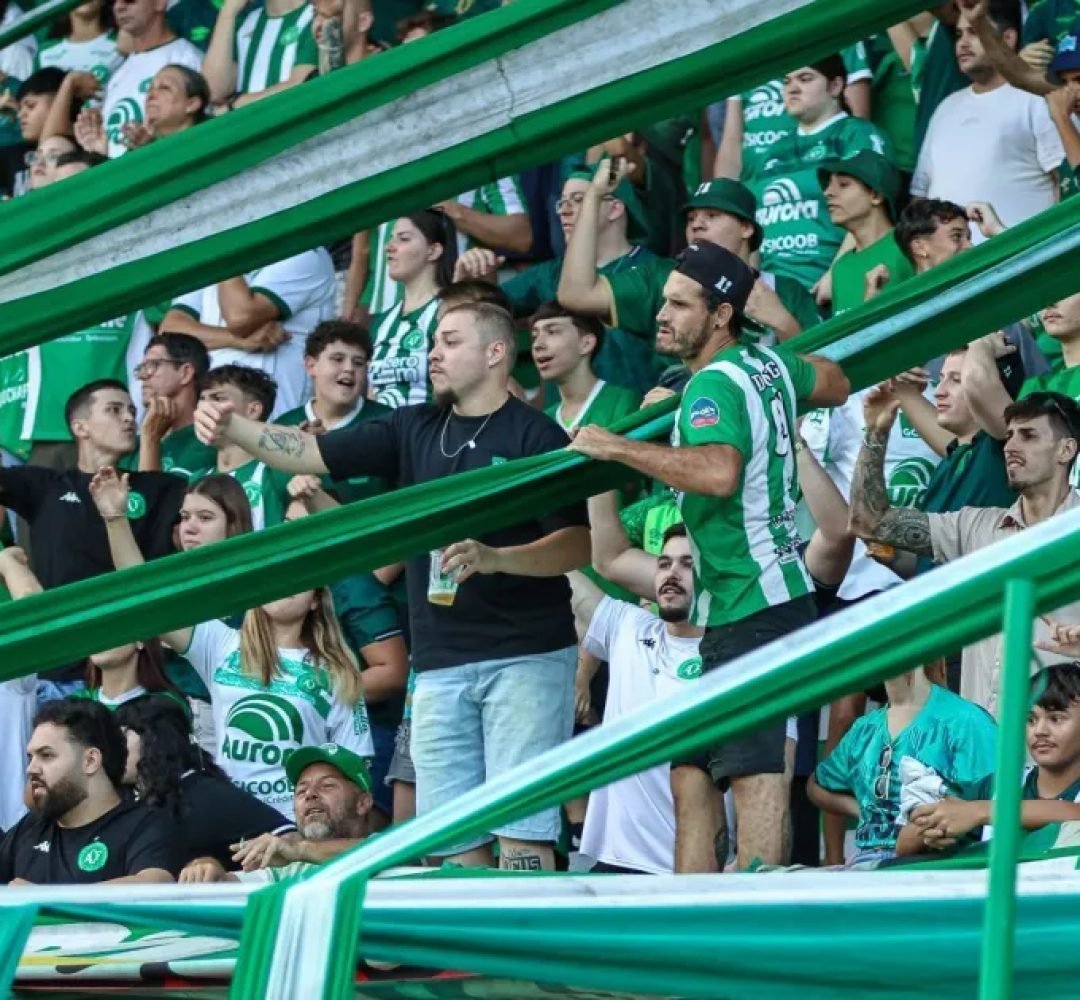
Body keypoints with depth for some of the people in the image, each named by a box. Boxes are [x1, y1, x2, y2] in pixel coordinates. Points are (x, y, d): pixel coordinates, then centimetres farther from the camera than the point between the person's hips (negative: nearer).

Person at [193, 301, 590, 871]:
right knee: (452, 836, 4)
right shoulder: (413, 430, 13)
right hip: (440, 664, 6)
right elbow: (312, 454, 4)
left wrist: (492, 558, -23)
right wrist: (233, 430, -12)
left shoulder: (535, 435, -2)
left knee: (521, 829, -10)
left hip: (527, 655, -5)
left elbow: (580, 544, -8)